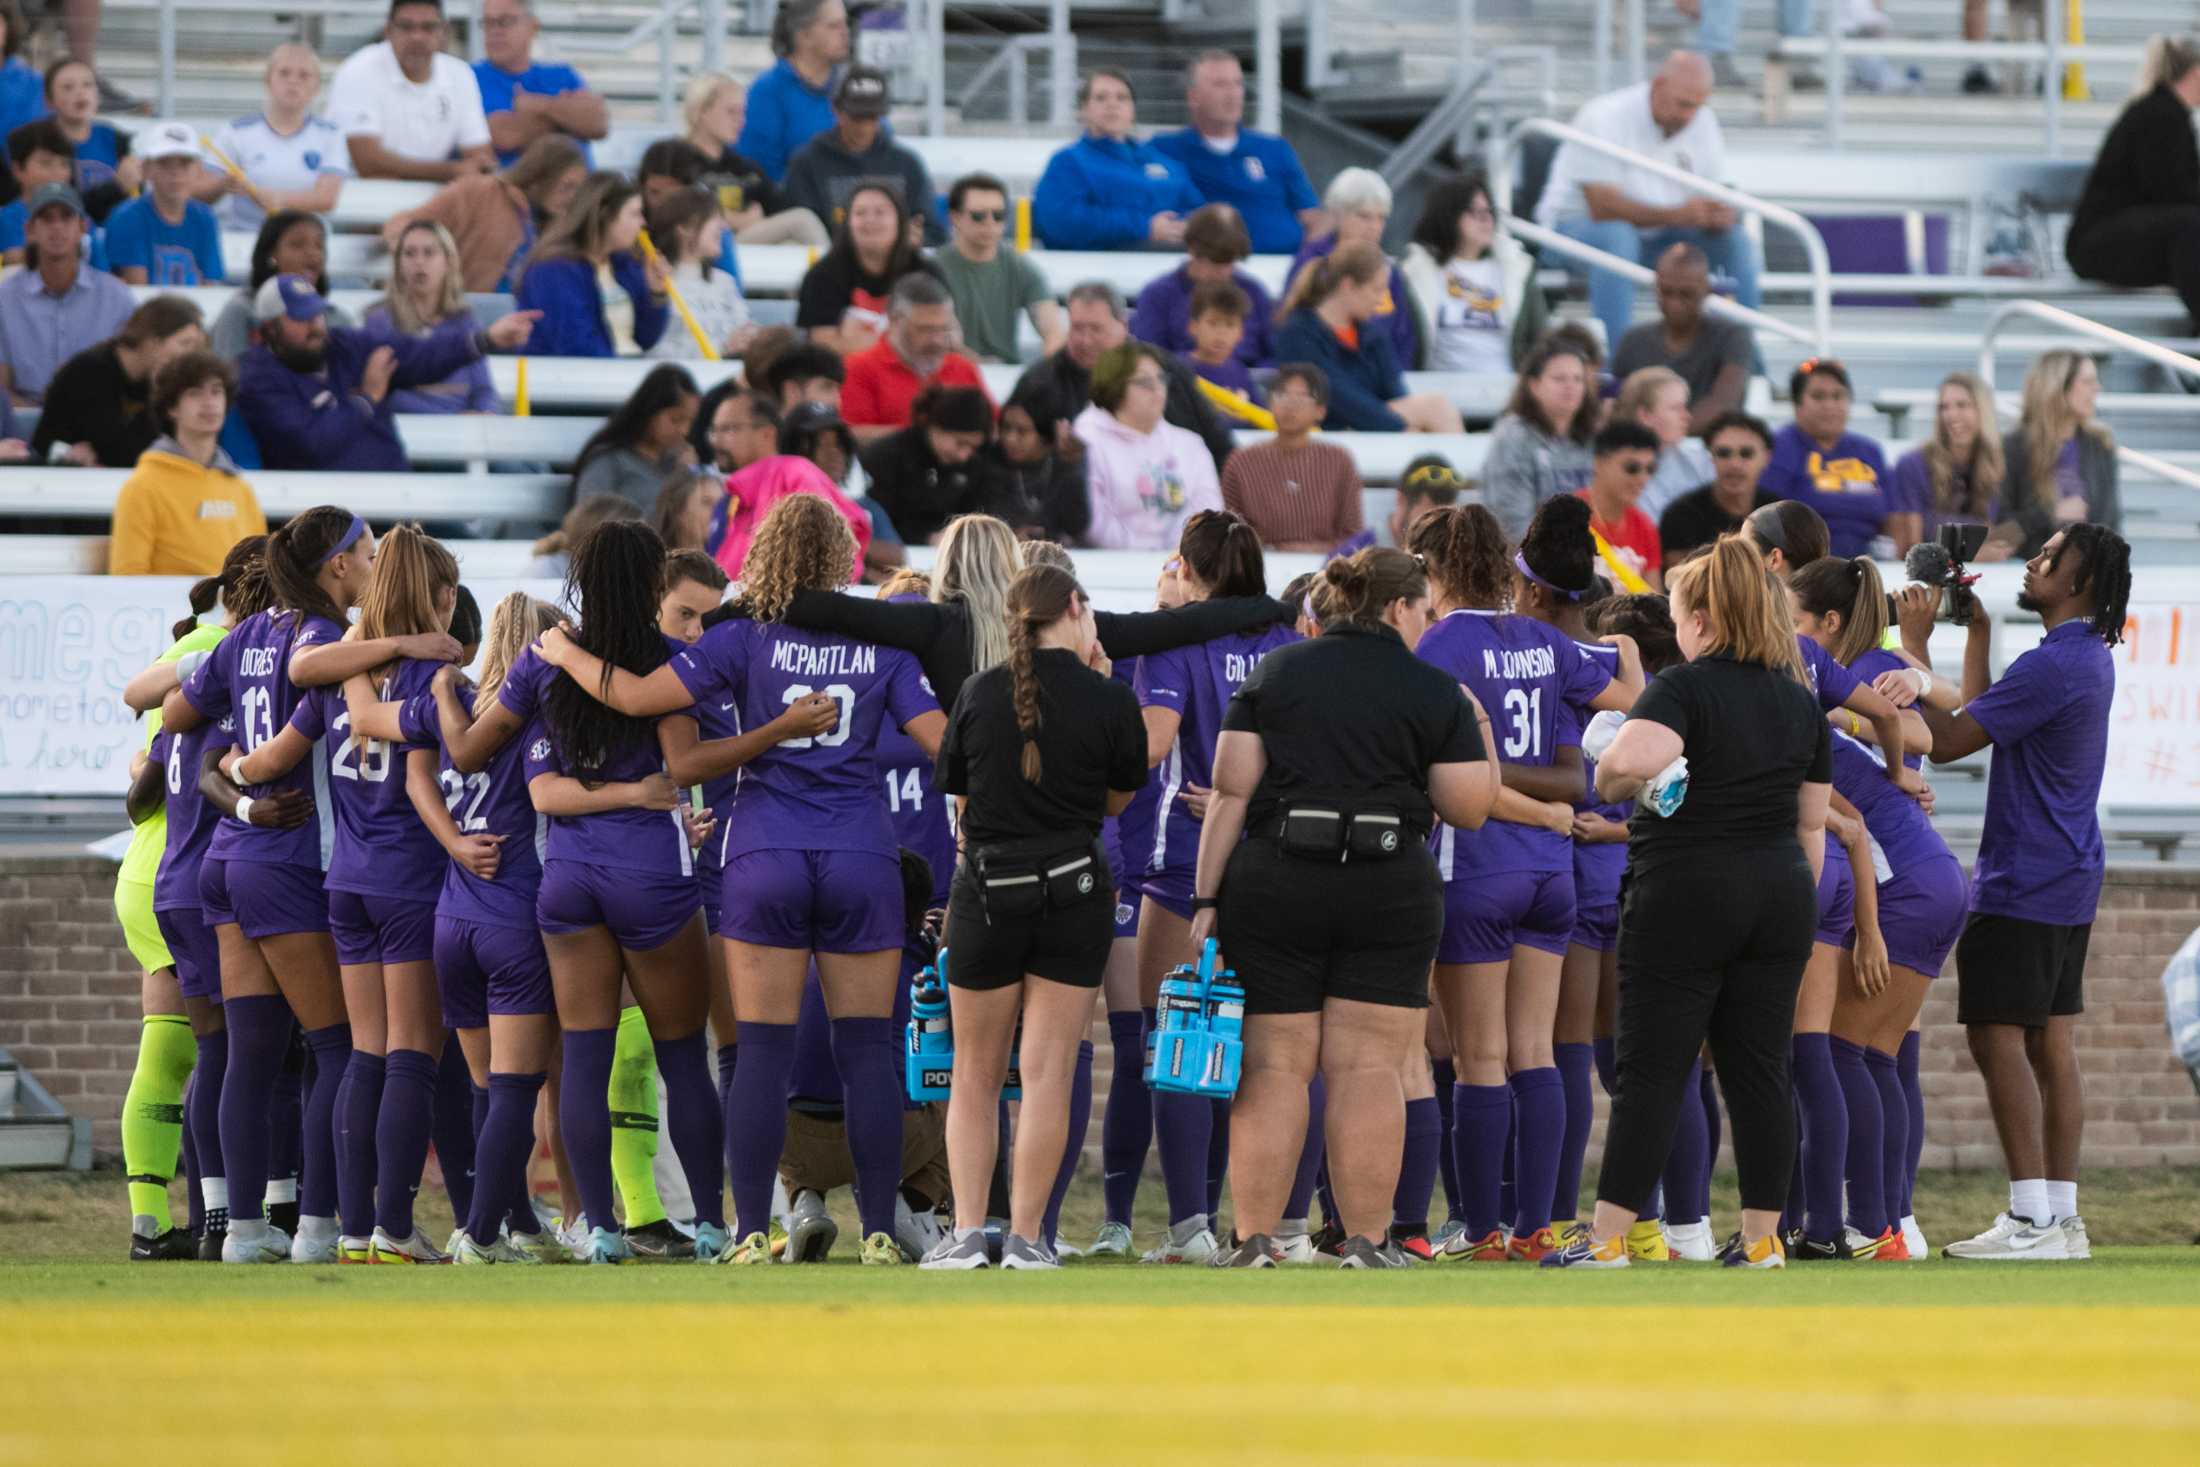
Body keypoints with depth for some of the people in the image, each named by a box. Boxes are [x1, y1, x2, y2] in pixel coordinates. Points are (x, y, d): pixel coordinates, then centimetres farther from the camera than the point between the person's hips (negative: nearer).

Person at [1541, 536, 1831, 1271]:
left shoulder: (1684, 688, -11)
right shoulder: (1800, 700, 10)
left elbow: (1633, 759, -31)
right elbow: (1813, 823, 15)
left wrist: (1610, 782, -9)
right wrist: (1799, 909, 23)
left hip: (1685, 893, -6)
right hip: (1779, 893, 6)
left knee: (1653, 1071, -4)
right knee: (1759, 1069, 8)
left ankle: (1608, 1237, -3)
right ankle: (1761, 1237, 8)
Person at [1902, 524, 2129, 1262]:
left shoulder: (2054, 666, -19)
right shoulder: (2087, 658, 14)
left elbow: (1946, 741, -18)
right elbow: (1980, 718, 22)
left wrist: (1912, 646, -10)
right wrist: (1978, 630, 20)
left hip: (2024, 887, -10)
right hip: (2065, 879, 10)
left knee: (1999, 1037, -10)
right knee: (2051, 1046, 10)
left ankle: (2032, 1221, -15)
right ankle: (2061, 1214, 10)